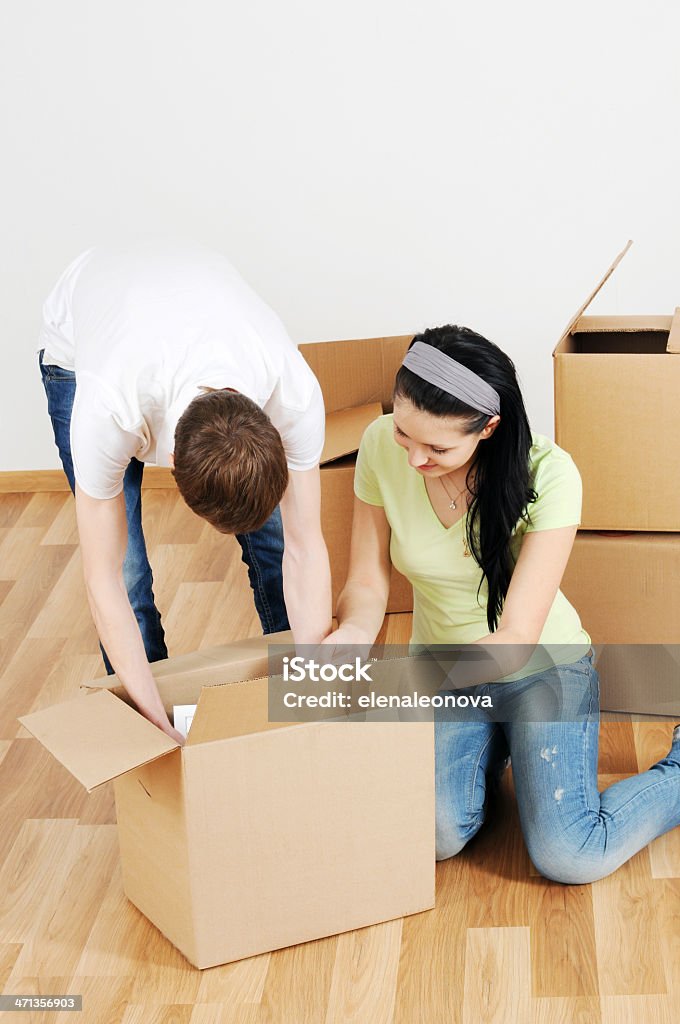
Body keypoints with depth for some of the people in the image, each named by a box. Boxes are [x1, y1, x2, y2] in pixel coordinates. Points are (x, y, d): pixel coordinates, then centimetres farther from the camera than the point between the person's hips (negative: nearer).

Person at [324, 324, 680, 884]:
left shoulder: (547, 475, -27)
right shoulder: (382, 447, -16)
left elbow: (516, 639, -26)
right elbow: (368, 584, -8)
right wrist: (351, 635, -31)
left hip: (541, 667, -3)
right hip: (443, 670, 3)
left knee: (569, 857, -17)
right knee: (437, 835, -19)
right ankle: (491, 748, 16)